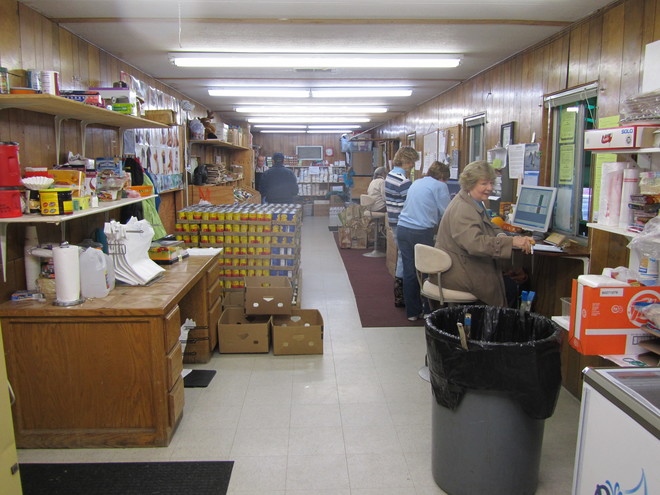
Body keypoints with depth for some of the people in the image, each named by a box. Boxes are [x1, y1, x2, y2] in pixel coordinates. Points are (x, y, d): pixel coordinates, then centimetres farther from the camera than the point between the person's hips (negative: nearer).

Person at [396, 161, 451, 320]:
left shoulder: (416, 183, 21)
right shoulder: (440, 186, 0)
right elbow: (446, 213, 0)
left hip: (402, 229, 6)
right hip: (422, 232, -6)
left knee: (409, 271, 8)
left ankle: (412, 311, 17)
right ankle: (429, 311, 14)